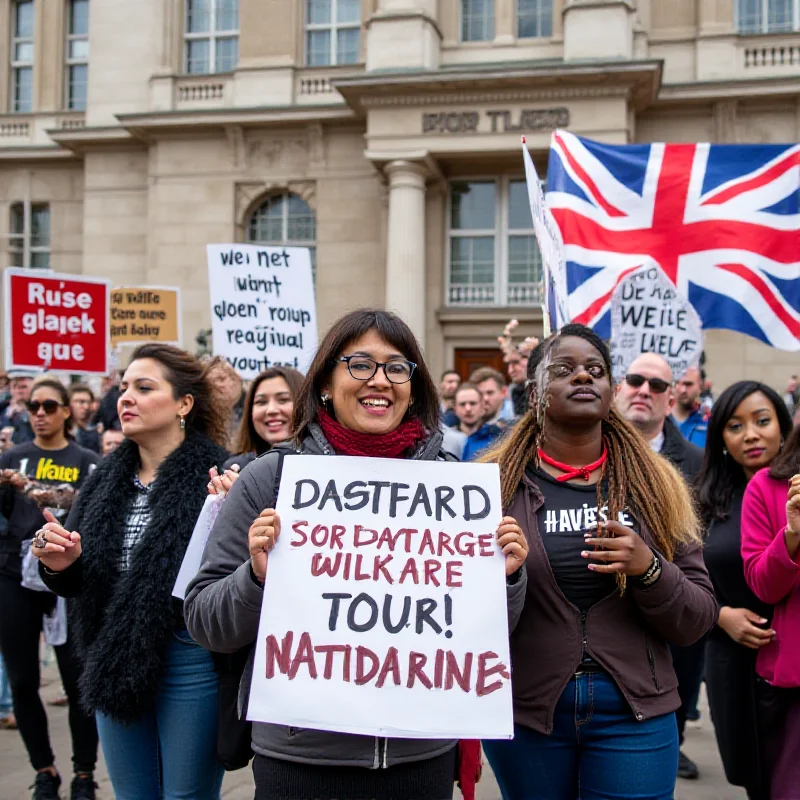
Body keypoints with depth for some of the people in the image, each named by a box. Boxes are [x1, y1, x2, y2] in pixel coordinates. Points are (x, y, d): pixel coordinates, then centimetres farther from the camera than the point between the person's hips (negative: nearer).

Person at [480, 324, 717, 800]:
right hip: (524, 708, -1)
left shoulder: (655, 483, 1)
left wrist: (648, 568, -17)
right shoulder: (495, 482, -4)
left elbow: (698, 620, 1)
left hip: (634, 712, 1)